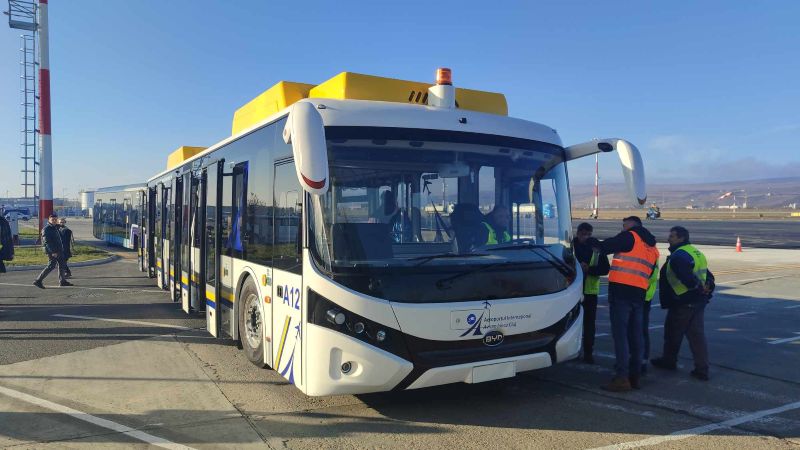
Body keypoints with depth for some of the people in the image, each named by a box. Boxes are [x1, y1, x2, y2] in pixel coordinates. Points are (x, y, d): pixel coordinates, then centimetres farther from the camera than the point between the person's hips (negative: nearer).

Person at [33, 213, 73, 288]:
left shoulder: (55, 227, 14)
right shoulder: (46, 229, -14)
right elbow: (47, 242, -21)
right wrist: (53, 252, -26)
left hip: (58, 250, 9)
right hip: (52, 251, -9)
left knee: (61, 264, 13)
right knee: (51, 266, -10)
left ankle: (62, 281, 20)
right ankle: (38, 281, -5)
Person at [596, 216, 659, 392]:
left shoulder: (630, 237, -2)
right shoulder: (653, 247, 21)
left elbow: (605, 247, -5)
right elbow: (651, 273, 22)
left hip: (621, 291, -7)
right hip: (639, 293, 7)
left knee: (620, 333, -7)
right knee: (635, 335, 13)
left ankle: (622, 377, -11)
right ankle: (635, 376, 19)